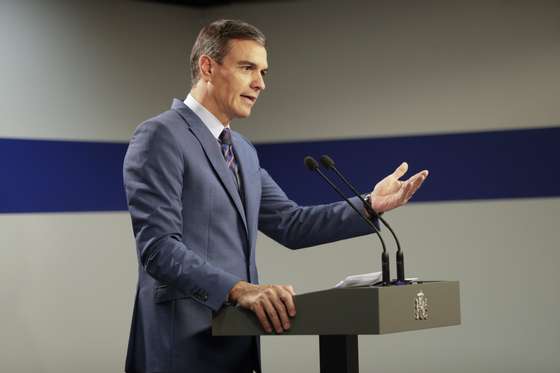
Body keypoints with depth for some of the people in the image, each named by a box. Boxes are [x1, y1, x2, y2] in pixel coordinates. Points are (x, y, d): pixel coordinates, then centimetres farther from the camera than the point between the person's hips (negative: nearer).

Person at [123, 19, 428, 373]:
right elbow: (158, 247, -20)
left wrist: (371, 205, 2)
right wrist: (238, 289, -30)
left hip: (235, 342, 9)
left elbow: (290, 224, 12)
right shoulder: (160, 137, -11)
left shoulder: (243, 150, 17)